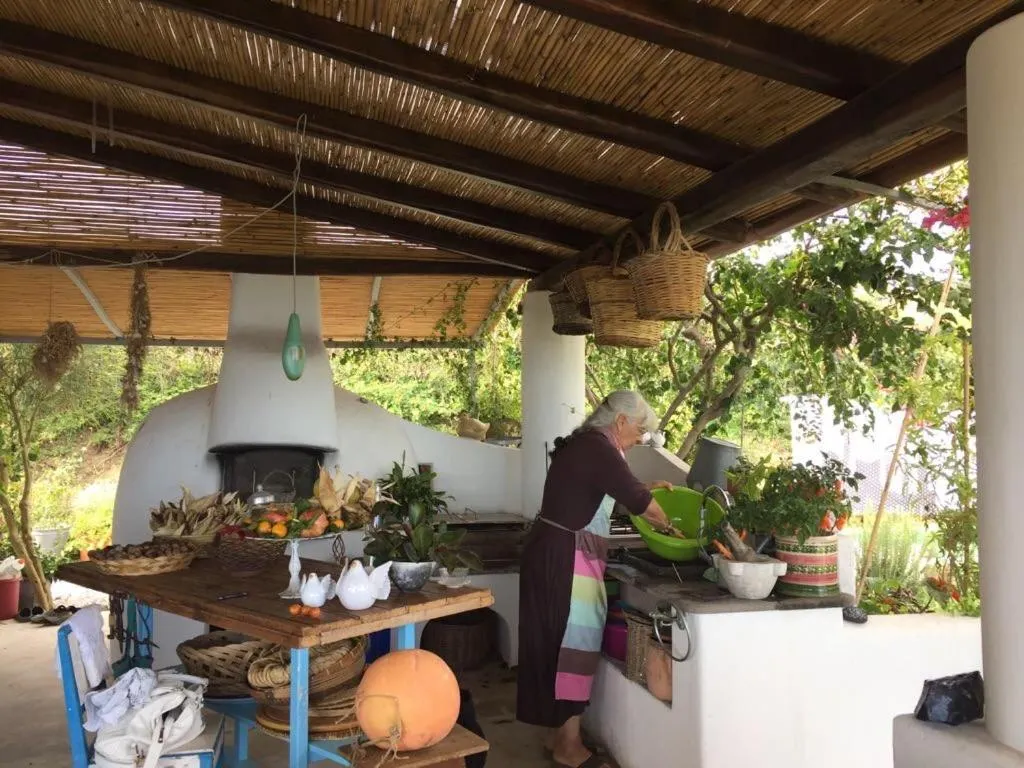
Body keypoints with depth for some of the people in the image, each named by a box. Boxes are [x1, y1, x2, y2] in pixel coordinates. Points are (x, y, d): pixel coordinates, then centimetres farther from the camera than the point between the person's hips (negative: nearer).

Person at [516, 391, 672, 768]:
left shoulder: (583, 444, 14)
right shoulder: (597, 447, -17)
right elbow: (637, 500, -13)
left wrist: (644, 488, 24)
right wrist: (669, 526, 3)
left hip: (557, 555, 10)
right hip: (566, 559, -10)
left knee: (561, 641, 16)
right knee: (575, 643, -1)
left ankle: (559, 733, 27)